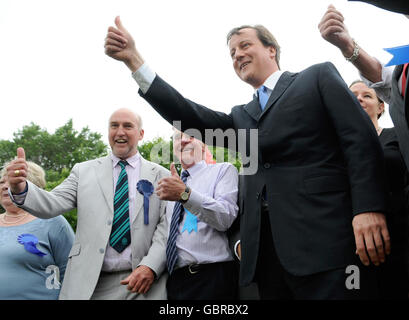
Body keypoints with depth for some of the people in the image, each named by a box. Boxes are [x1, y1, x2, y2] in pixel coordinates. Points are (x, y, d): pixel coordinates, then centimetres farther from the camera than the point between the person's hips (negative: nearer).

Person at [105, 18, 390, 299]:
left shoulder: (319, 77, 13)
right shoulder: (242, 116, 26)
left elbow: (361, 139, 1)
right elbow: (193, 118, 9)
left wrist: (369, 208, -14)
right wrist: (134, 60, 4)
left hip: (325, 238, -4)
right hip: (265, 249, 5)